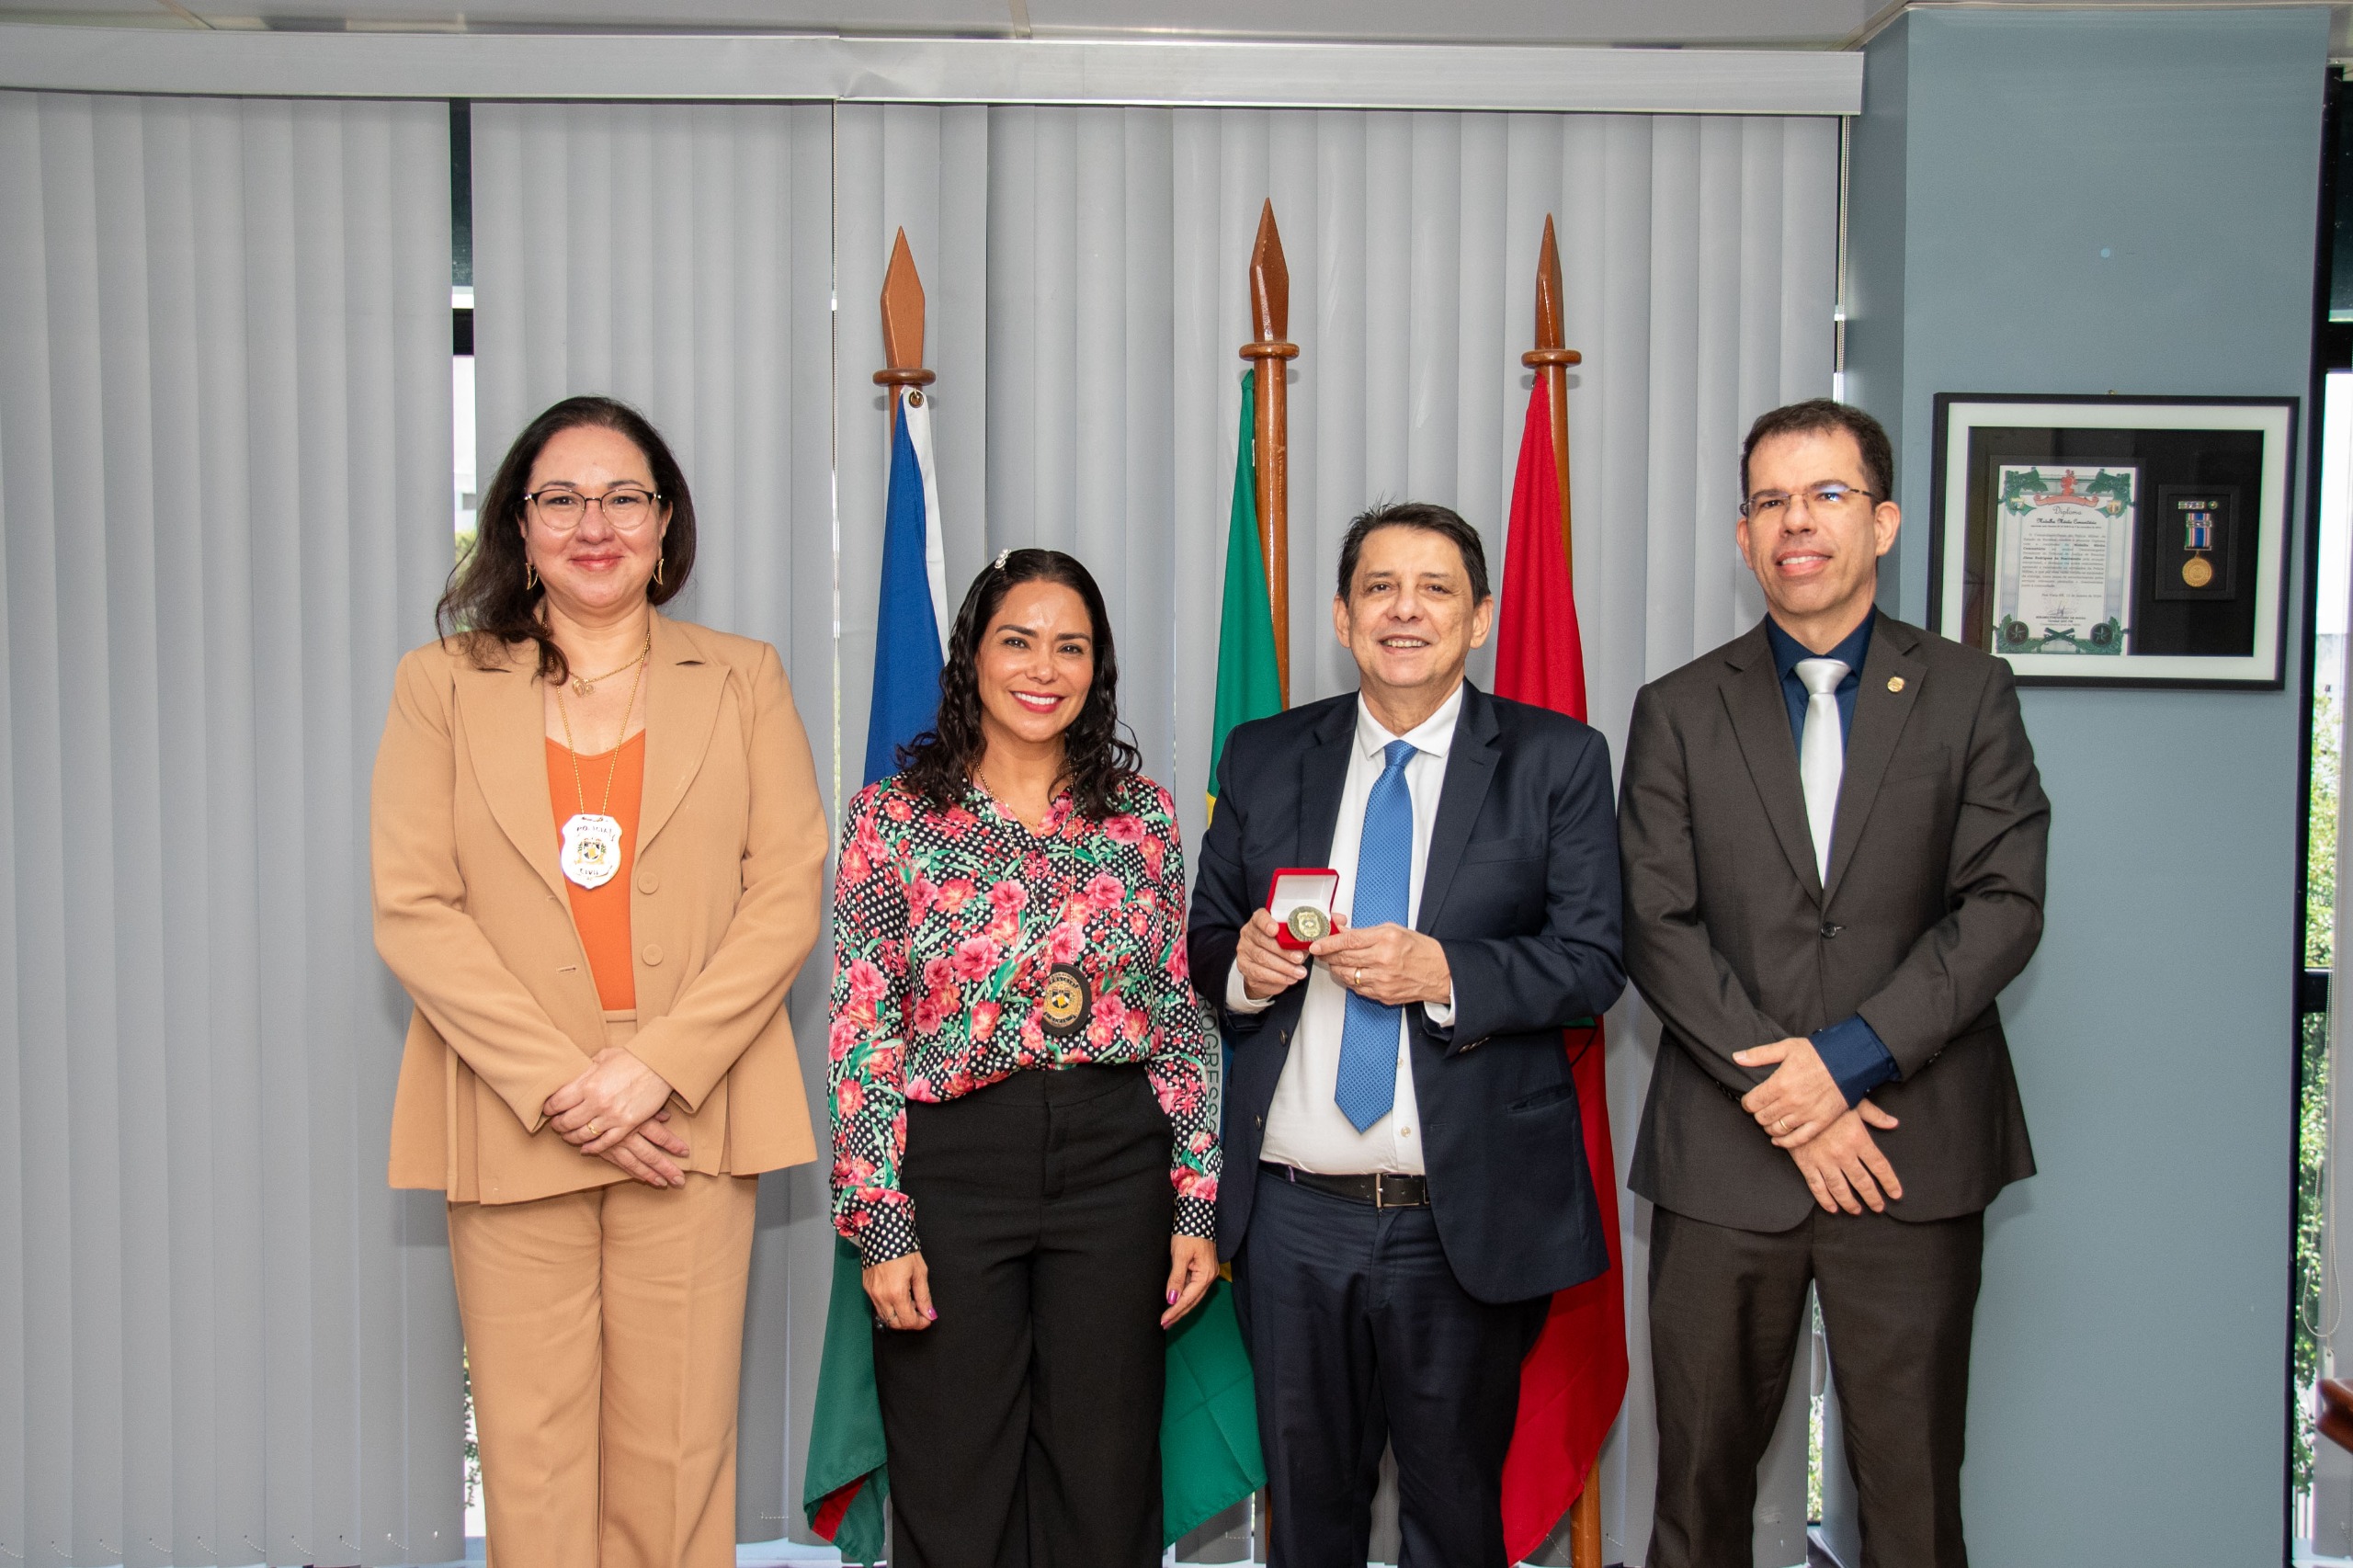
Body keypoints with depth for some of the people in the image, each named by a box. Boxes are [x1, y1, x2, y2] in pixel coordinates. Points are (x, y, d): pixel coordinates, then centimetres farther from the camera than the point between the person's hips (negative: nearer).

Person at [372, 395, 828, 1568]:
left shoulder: (744, 680, 10)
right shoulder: (441, 684, 8)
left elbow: (789, 891, 2)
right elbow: (412, 910, -1)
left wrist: (660, 1064, -11)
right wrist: (555, 1084, -11)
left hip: (688, 1119, 0)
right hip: (510, 1122, 0)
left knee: (674, 1452, 4)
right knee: (531, 1456, 4)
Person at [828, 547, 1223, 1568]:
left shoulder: (1141, 813, 5)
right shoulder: (893, 816, -1)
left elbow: (1180, 1019, 6)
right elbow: (862, 1036, -4)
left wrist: (1196, 1204, 2)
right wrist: (880, 1223, -9)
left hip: (1116, 1165, 2)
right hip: (952, 1165, -2)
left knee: (1105, 1485, 12)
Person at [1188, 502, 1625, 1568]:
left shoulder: (1558, 760, 0)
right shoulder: (1263, 759, 8)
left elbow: (1593, 962, -6)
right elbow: (1203, 945, 12)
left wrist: (1444, 973, -20)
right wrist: (1241, 966, -11)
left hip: (1466, 1219, -2)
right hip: (1292, 1213, 3)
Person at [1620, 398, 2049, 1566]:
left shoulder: (1969, 694, 6)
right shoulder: (1677, 712, 6)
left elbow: (2004, 904, -3)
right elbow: (1657, 928, -1)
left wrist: (1849, 1056, -14)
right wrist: (1781, 1094, -11)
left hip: (1914, 1156, 0)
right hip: (1722, 1159, 1)